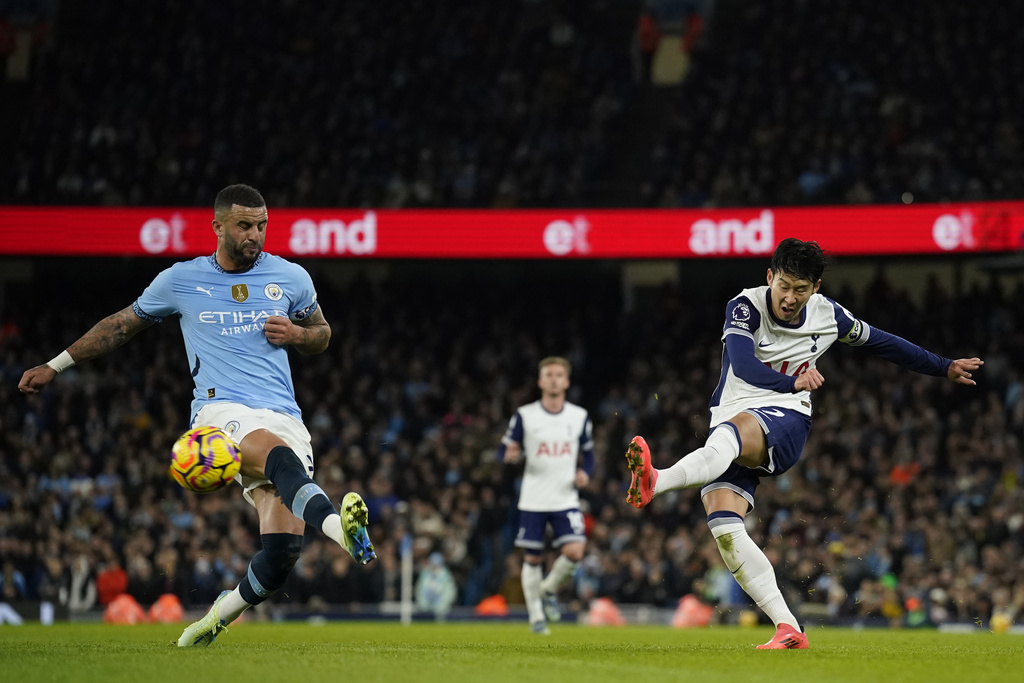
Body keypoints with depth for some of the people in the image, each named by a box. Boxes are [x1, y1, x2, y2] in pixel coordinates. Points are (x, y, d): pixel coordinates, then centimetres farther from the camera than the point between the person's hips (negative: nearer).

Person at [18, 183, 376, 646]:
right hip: (221, 411, -2)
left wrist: (296, 335, 2)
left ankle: (220, 613, 14)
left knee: (283, 547, -14)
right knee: (280, 454, -39)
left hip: (284, 416, 2)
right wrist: (56, 366, 25)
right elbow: (122, 325, 23)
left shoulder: (291, 278, 13)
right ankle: (339, 526, -66)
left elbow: (322, 334, 27)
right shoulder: (181, 280, 10)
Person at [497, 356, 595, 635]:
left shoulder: (579, 417, 6)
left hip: (566, 500, 1)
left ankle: (549, 590, 11)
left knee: (574, 550, -18)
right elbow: (504, 449, 3)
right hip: (533, 500, -1)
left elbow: (588, 453, 15)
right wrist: (509, 454, -21)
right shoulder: (524, 416, -1)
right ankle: (536, 616, 18)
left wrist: (585, 472, -7)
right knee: (532, 558, 3)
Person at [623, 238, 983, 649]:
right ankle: (788, 629, -18)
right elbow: (743, 365, -24)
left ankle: (655, 482, -65)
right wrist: (793, 382, -42)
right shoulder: (746, 307, -6)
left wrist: (944, 368, 34)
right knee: (722, 526, -21)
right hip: (731, 424, 1)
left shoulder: (828, 315, 6)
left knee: (728, 432, -38)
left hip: (785, 420, -1)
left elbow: (881, 343, 25)